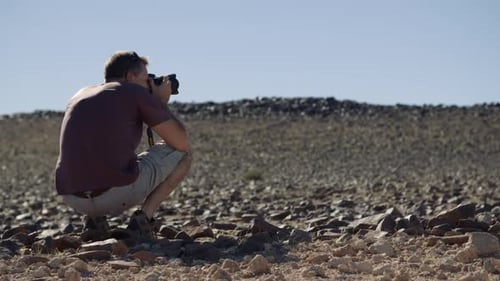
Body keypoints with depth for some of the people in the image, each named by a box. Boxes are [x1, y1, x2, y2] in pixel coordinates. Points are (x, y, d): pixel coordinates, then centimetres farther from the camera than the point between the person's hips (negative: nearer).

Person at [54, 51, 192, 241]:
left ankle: (94, 220, 17)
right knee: (181, 154, 18)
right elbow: (181, 143, 6)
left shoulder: (79, 96, 21)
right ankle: (142, 219, 4)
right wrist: (162, 103, 23)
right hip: (118, 193, -6)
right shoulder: (136, 92, 5)